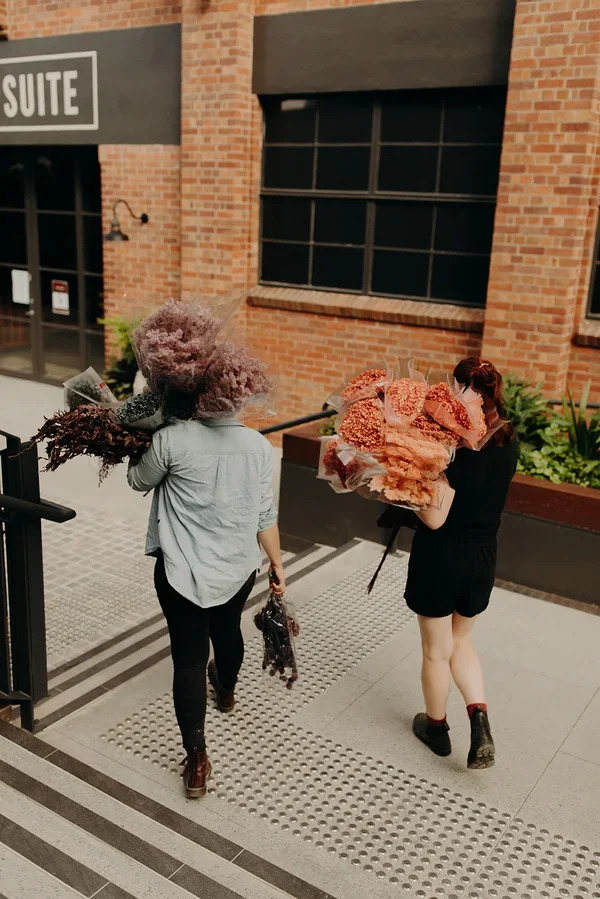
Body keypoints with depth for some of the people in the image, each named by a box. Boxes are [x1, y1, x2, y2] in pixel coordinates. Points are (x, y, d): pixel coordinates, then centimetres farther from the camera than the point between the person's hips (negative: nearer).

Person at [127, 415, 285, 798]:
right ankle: (226, 691, 57)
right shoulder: (259, 445, -8)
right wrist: (277, 564, 9)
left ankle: (196, 759, 3)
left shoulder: (172, 439, -18)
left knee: (189, 657, 4)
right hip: (239, 567, 4)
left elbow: (139, 481, 0)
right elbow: (265, 514, -2)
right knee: (228, 631, 29)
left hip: (183, 569, -4)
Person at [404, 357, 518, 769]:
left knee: (437, 650, 16)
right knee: (462, 641, 27)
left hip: (441, 557, -6)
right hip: (482, 557, 6)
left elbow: (434, 518, -23)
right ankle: (480, 720, 10)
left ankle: (437, 727, 35)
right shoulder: (509, 443, -2)